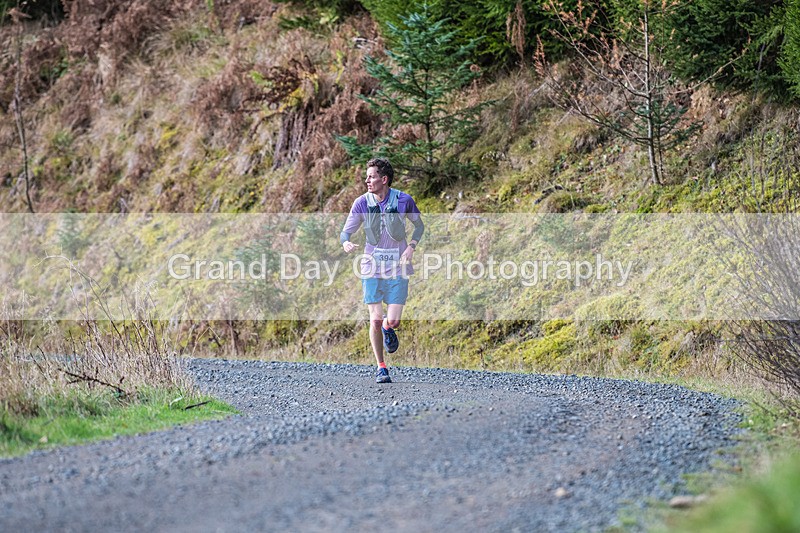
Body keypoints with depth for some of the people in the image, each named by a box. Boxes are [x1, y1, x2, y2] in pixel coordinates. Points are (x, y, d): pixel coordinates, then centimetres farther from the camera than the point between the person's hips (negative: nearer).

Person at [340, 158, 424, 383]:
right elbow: (346, 231, -1)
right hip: (372, 268, 1)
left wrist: (411, 247, -6)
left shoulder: (404, 200, -6)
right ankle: (381, 368, 13)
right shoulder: (362, 203, -5)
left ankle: (388, 328, 31)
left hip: (398, 269, 0)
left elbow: (419, 225, 10)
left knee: (393, 321, -8)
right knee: (375, 321, -3)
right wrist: (346, 243, -25)